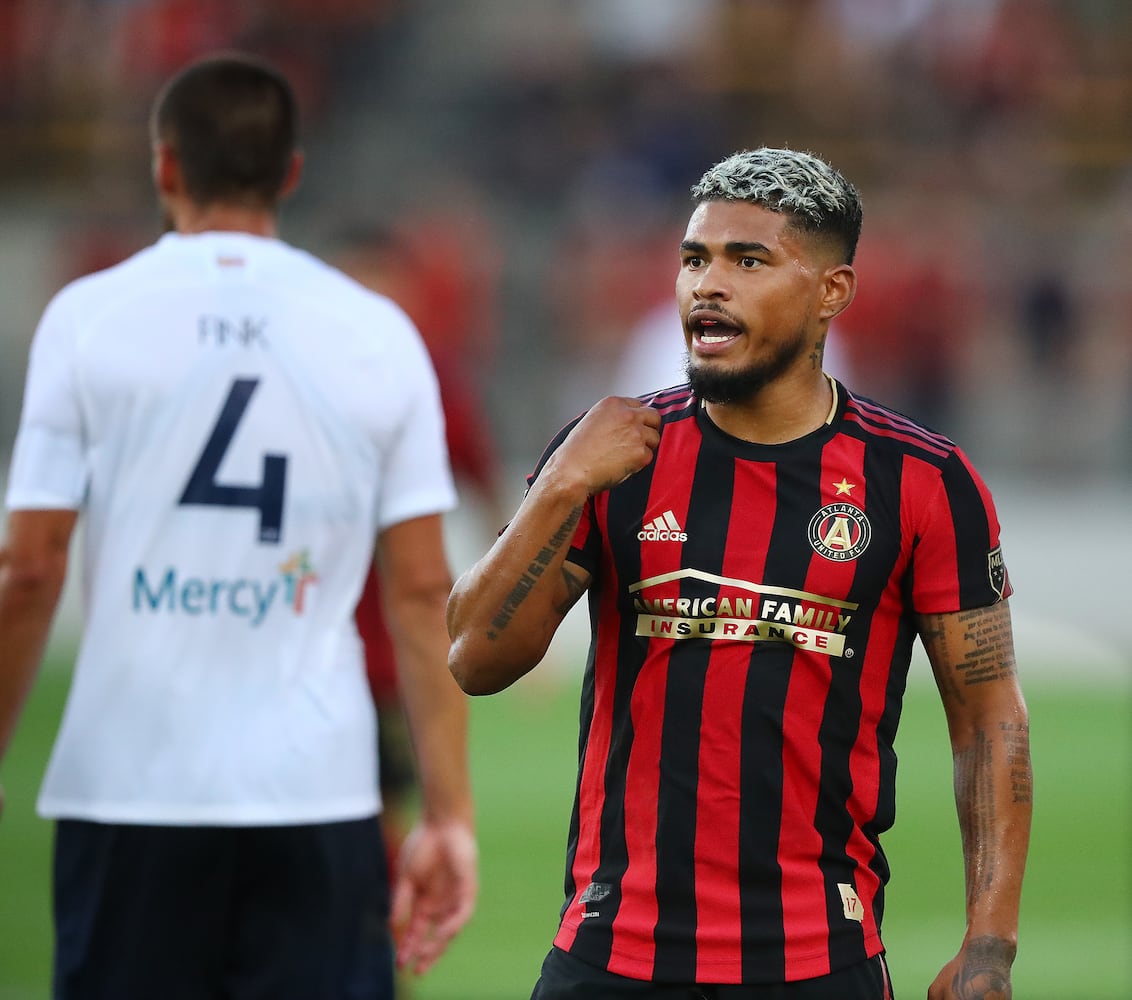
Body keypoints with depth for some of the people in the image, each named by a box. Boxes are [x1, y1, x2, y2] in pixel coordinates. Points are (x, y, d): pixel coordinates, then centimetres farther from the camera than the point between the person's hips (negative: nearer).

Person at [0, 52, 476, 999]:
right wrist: (449, 815, 5)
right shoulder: (378, 334, 4)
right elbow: (423, 591, 2)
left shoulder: (89, 317, 0)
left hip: (129, 788, -1)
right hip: (316, 792, 1)